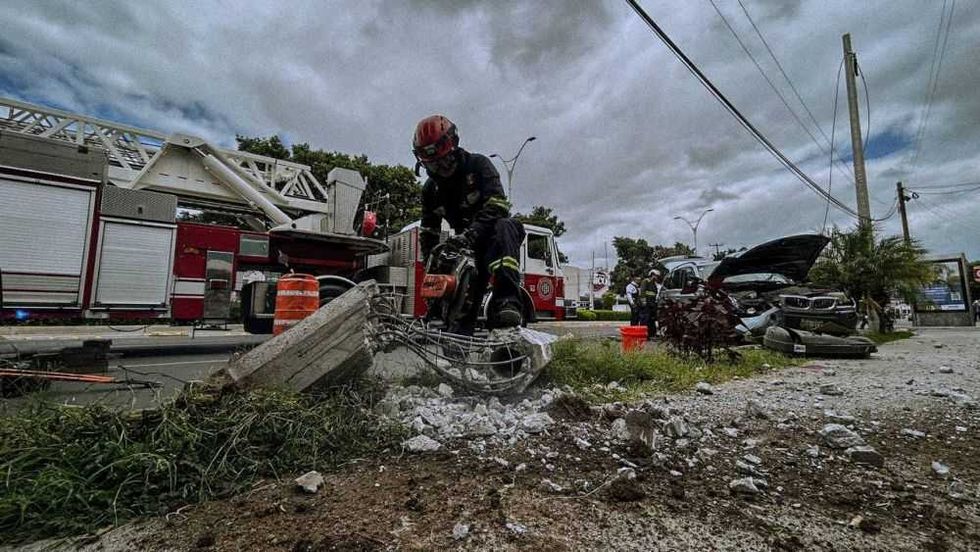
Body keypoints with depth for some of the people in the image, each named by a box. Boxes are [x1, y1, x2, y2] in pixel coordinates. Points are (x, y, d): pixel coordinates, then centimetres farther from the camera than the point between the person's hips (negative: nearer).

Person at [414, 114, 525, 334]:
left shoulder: (478, 165, -6)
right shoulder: (430, 189, 9)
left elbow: (497, 205, -21)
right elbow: (428, 231, 11)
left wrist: (470, 234, -35)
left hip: (494, 231, -4)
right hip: (466, 245, 5)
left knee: (503, 227, -40)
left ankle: (507, 302, -52)